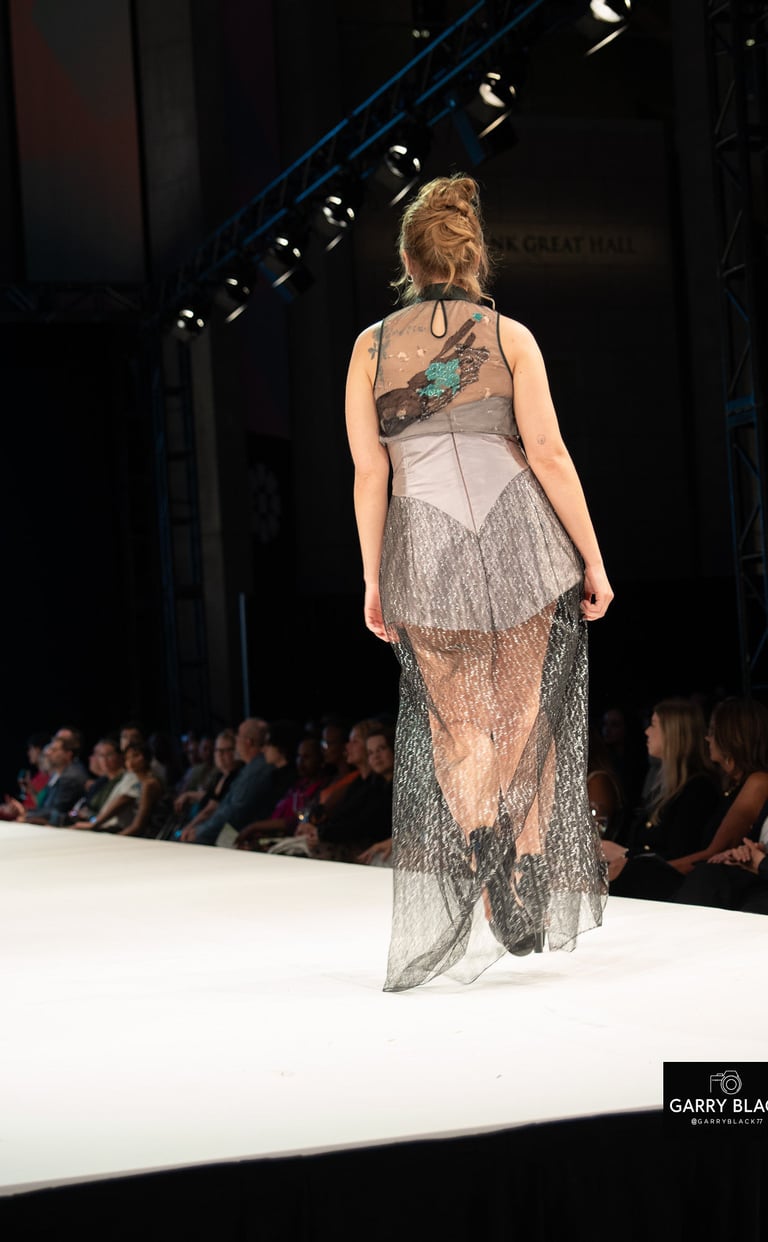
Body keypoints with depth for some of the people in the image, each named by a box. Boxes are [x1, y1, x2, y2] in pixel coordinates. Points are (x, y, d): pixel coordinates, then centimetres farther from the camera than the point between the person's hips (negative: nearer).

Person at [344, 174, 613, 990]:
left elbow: (369, 472, 2)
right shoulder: (508, 336, 0)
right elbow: (548, 454, -5)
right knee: (526, 722, 13)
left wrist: (372, 580, 9)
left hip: (427, 555, 1)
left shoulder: (372, 347, 3)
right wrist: (593, 559, -1)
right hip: (521, 539, 0)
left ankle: (478, 899, -4)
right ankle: (532, 893, 15)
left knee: (458, 734, 11)